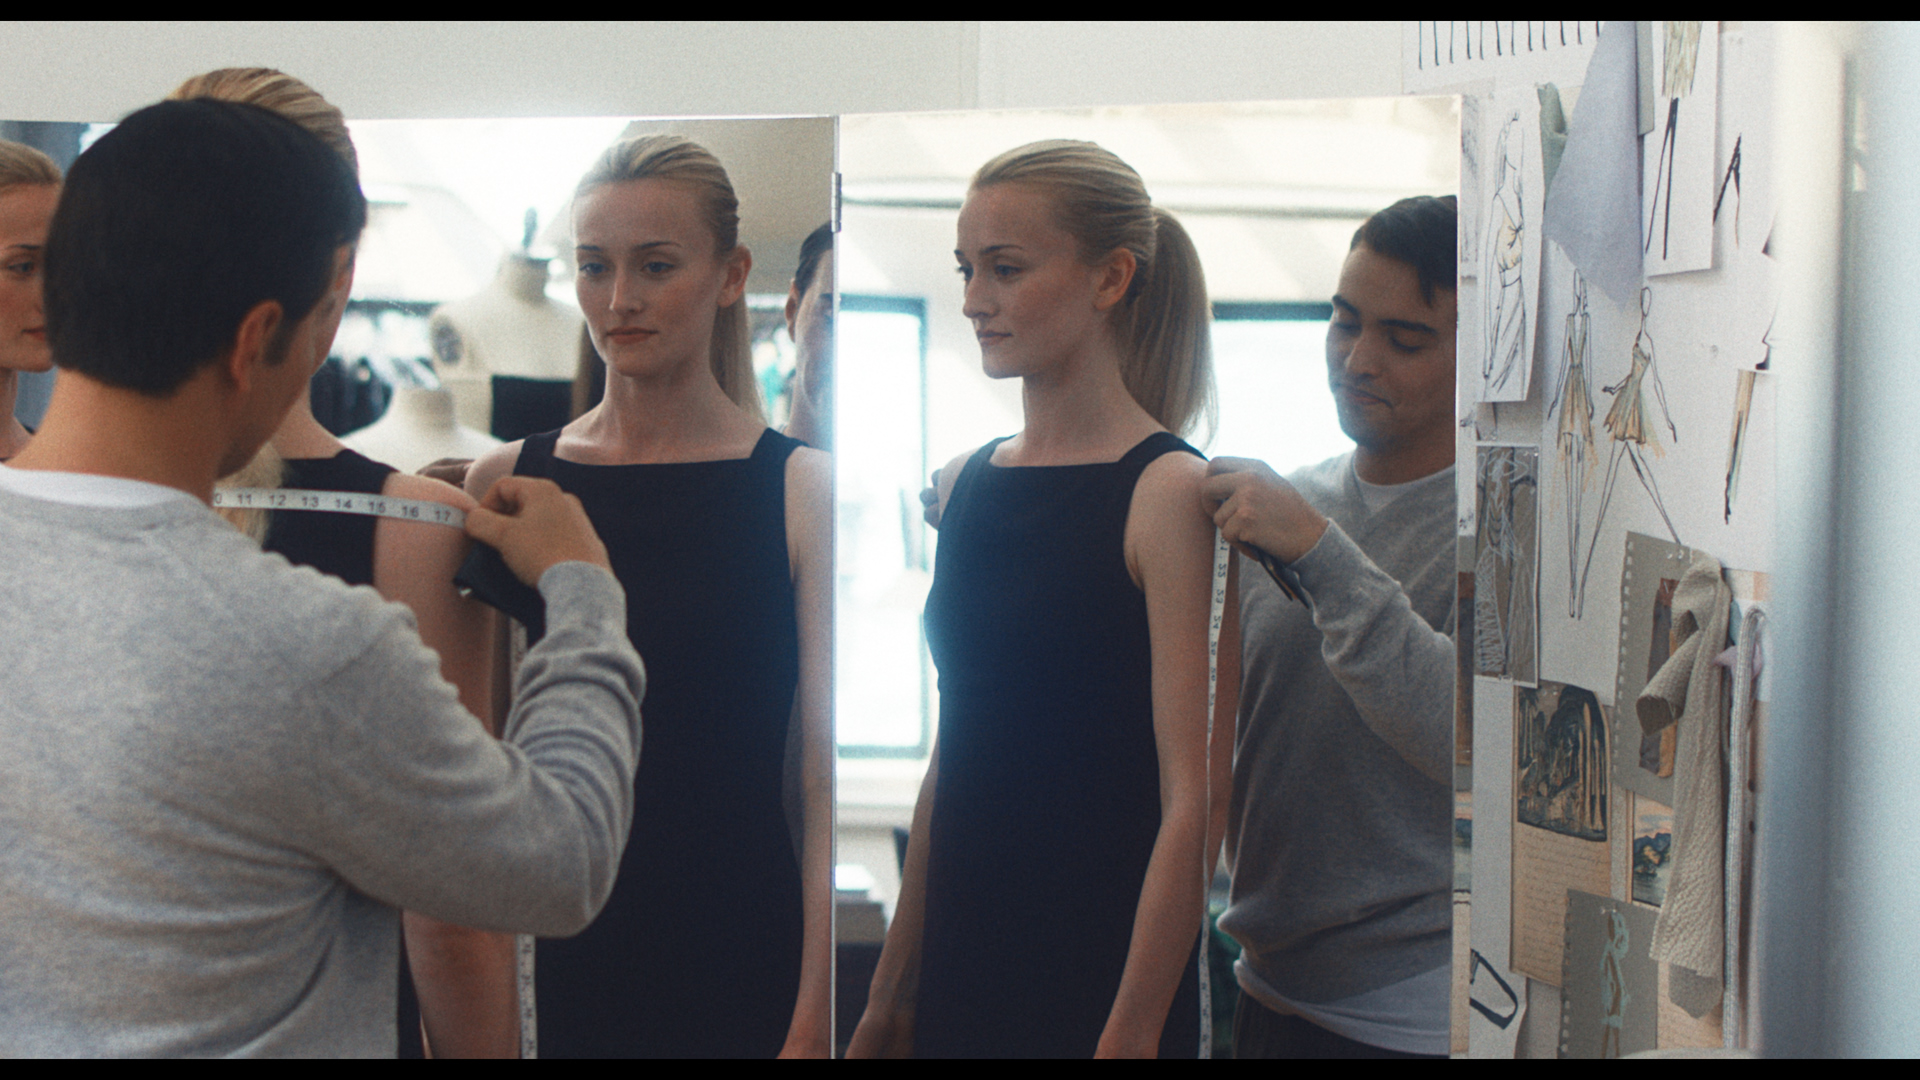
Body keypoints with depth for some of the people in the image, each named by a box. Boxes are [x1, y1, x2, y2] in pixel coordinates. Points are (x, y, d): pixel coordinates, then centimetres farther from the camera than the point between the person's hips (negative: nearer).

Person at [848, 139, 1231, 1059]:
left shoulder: (1169, 492, -11)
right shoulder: (964, 484, 8)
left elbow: (1191, 804, -15)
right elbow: (949, 765, 12)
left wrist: (1131, 1032, -18)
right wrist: (890, 992, 11)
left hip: (1101, 978, -6)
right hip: (960, 975, 6)